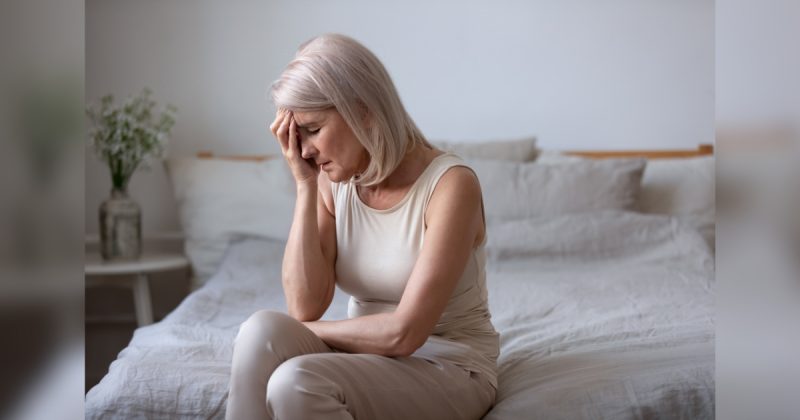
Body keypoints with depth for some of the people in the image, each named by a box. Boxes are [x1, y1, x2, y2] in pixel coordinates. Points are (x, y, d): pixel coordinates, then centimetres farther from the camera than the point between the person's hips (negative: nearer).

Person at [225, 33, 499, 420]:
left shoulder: (451, 184, -19)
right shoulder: (333, 183, -1)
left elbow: (403, 333, -24)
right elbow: (305, 307, -11)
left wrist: (294, 337, -12)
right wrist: (305, 185, -13)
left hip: (448, 369, -5)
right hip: (370, 357, 5)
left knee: (297, 382, -31)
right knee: (262, 331, -25)